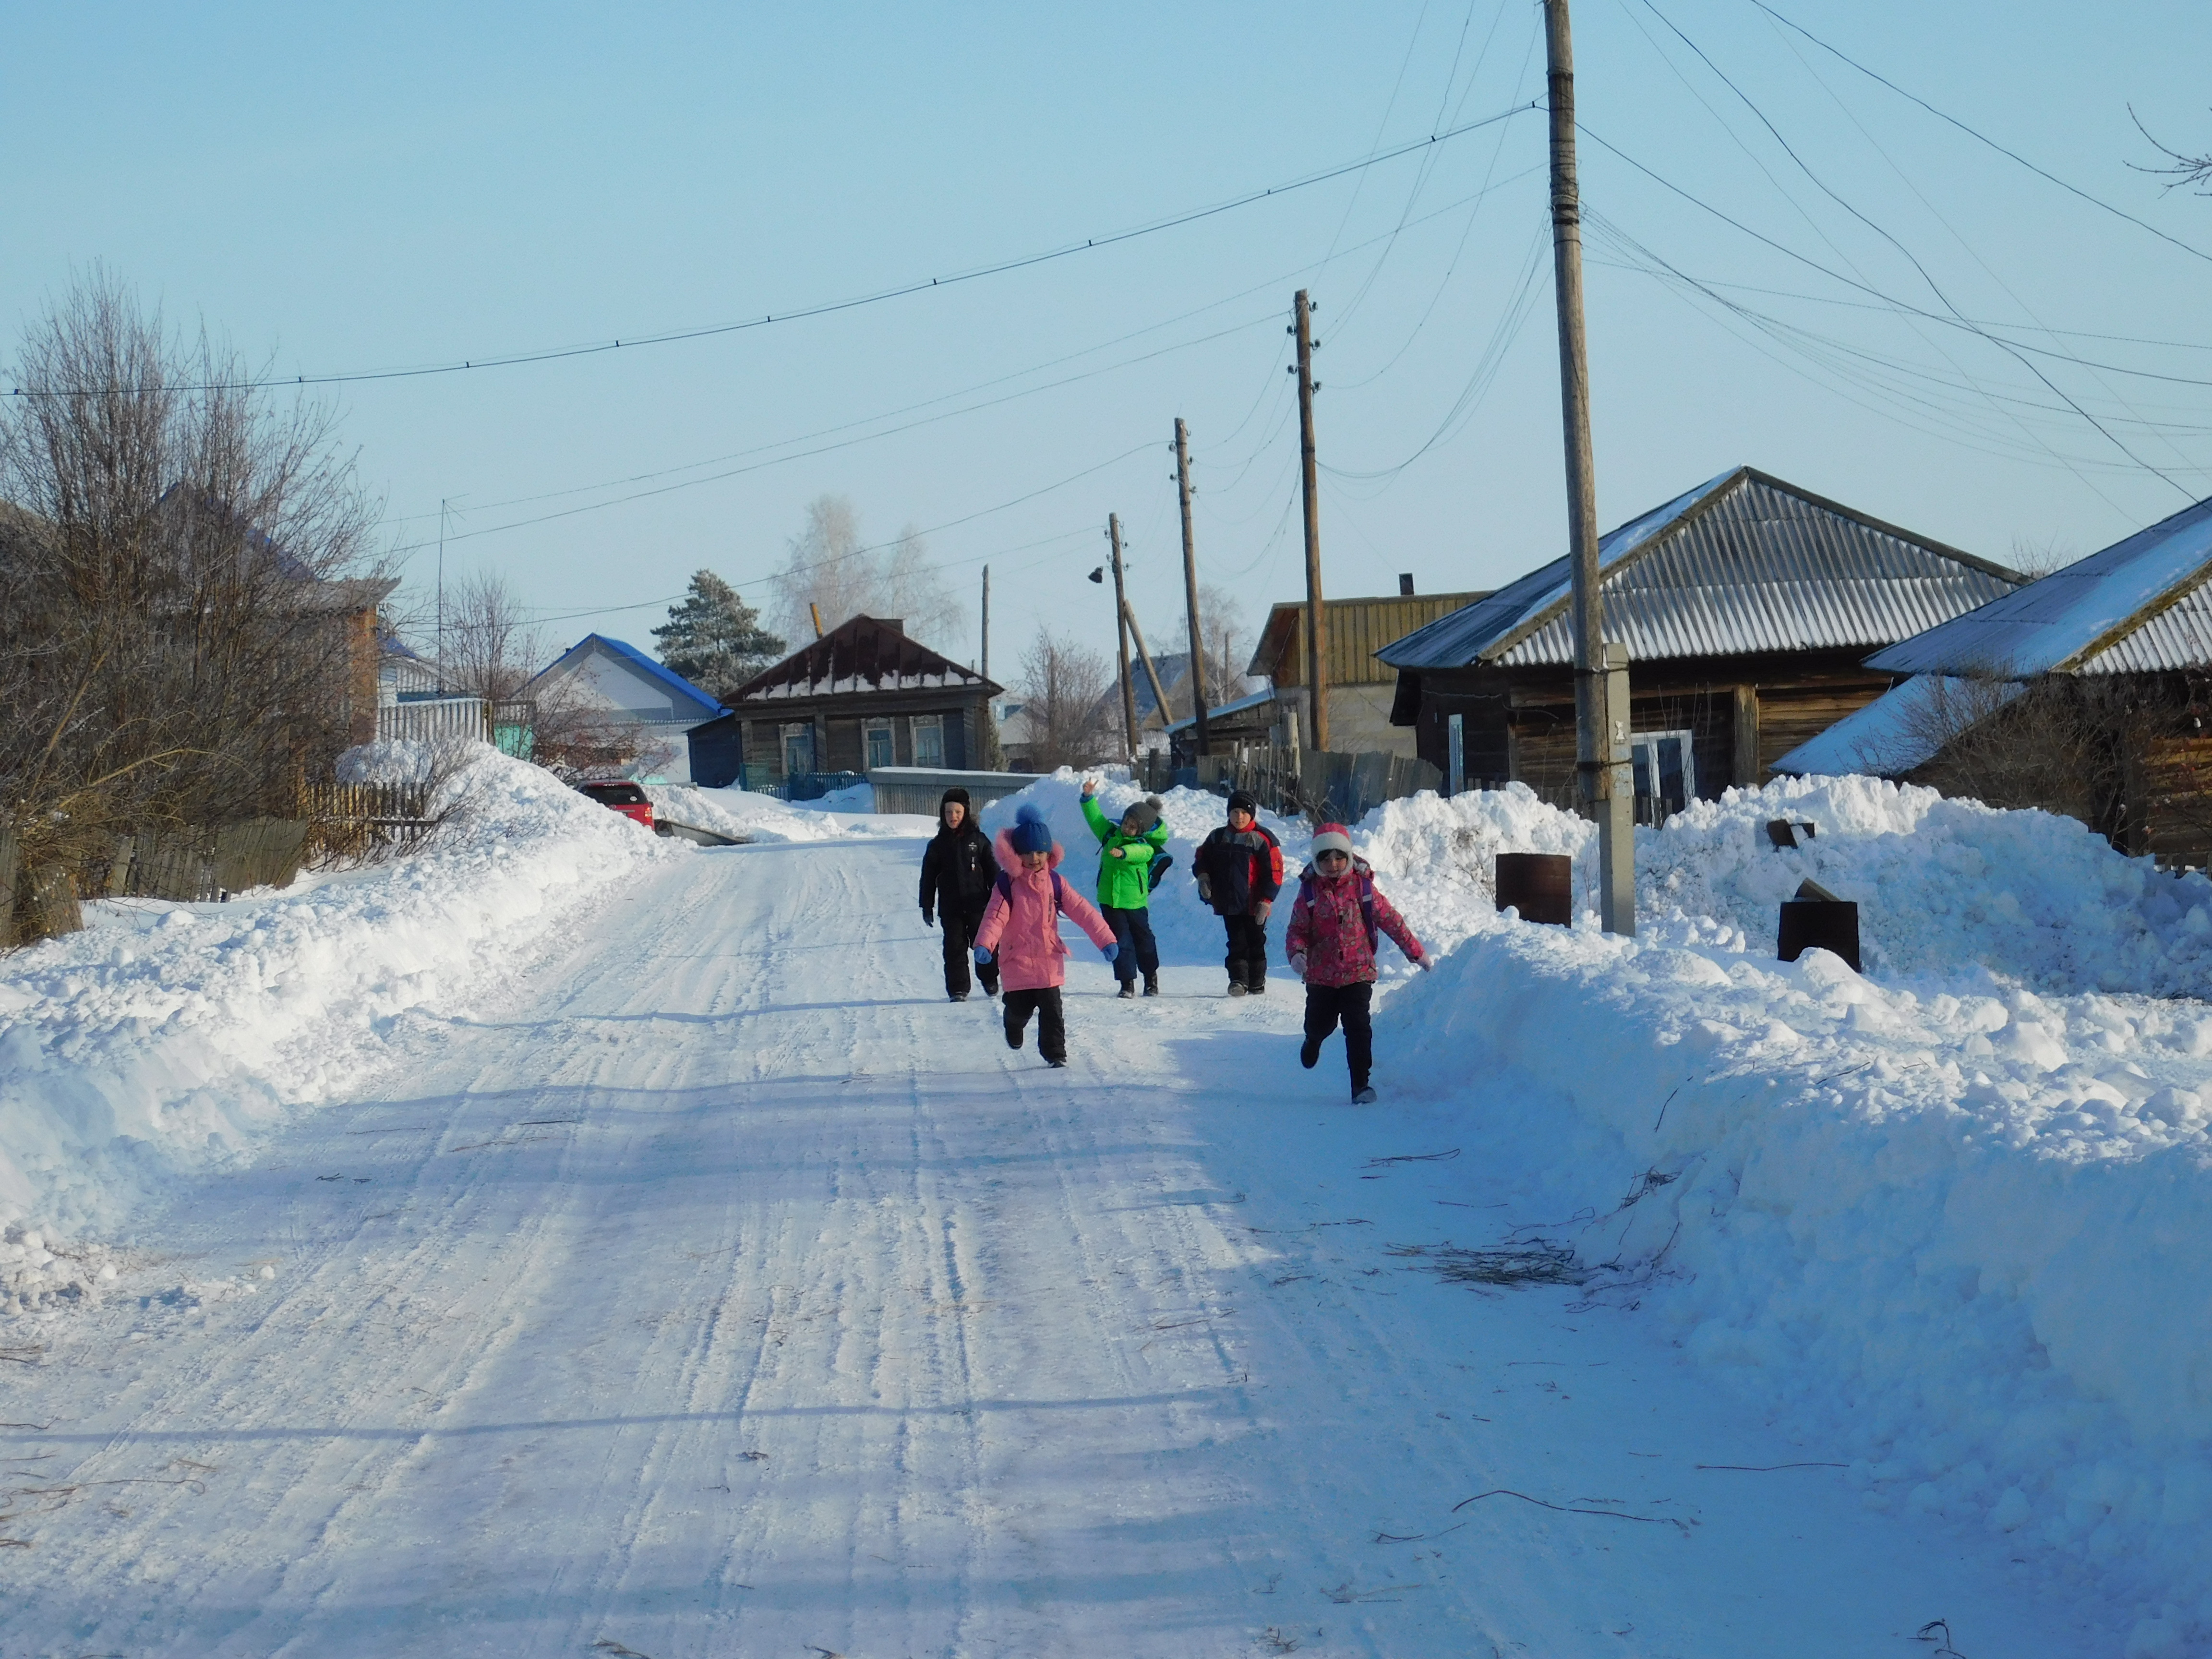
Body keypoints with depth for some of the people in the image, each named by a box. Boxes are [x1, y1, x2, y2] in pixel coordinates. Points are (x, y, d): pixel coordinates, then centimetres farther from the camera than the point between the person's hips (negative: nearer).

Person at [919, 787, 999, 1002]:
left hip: (978, 905, -1)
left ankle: (990, 980, 25)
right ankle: (958, 990, 7)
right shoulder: (938, 845, 3)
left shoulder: (978, 840, 1)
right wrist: (926, 907, 3)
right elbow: (928, 877, 6)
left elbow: (992, 871, 5)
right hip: (950, 908, 1)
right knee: (955, 948, 1)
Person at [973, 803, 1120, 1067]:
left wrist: (1105, 938, -7)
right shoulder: (1007, 884, -7)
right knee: (1019, 1009, 10)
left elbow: (1081, 910, -1)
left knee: (1052, 1011, -3)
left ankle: (1055, 1053, 7)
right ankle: (1014, 1029, 43)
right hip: (1017, 963, -1)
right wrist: (984, 945, -35)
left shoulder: (1054, 882, 1)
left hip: (1049, 961, 2)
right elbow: (995, 917, -18)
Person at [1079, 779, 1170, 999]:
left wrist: (1122, 853, -54)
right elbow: (1095, 818, 7)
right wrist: (1089, 798, -9)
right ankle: (1127, 983, 1)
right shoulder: (1111, 834, 5)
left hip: (1135, 902, -3)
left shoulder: (1146, 846, -11)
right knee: (1121, 941, -1)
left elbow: (1137, 852, -33)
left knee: (1143, 940, 12)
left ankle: (1151, 979, 31)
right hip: (1109, 900, 3)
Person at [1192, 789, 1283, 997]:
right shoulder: (1218, 837, 8)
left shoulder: (1262, 839, -6)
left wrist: (1266, 900, -12)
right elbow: (1202, 859, 19)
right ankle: (1238, 980, 3)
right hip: (1229, 903, 3)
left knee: (1255, 944, 6)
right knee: (1236, 943, 2)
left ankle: (1257, 985, 15)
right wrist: (1203, 876, -3)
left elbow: (1274, 873, -7)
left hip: (1254, 905, -3)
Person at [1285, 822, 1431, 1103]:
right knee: (1320, 1024, 14)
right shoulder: (1310, 891, -2)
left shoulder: (1362, 886, -3)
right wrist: (1296, 953, -21)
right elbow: (1297, 929, 1)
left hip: (1359, 972, -1)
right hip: (1320, 975, 1)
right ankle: (1314, 1041, 52)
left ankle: (1361, 1085, -5)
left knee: (1358, 1027, -11)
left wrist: (1417, 953, 6)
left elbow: (1390, 920, 2)